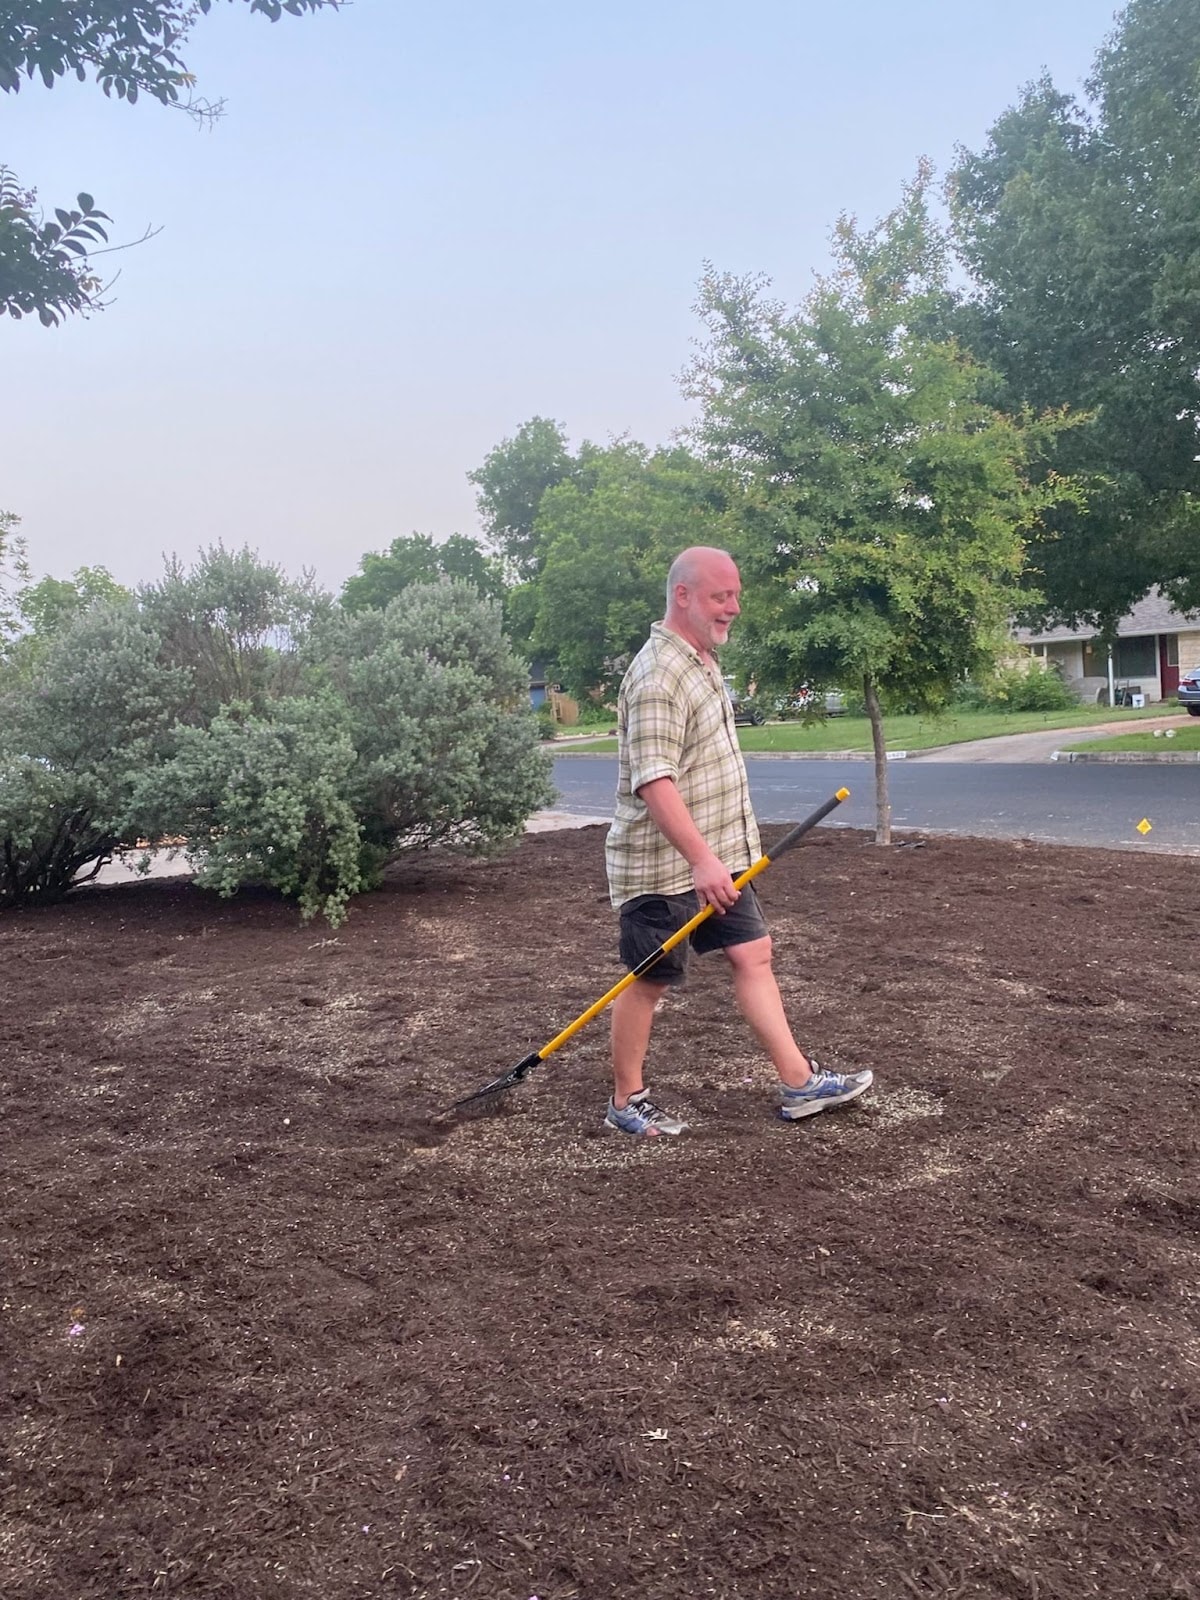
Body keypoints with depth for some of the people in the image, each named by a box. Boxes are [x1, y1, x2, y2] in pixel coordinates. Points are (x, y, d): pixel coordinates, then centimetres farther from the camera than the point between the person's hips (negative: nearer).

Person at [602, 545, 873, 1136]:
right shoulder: (658, 676, -21)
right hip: (663, 866, -9)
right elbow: (653, 781, -29)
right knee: (651, 979, 3)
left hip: (716, 859, 9)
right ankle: (626, 1101, 19)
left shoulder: (702, 660, 12)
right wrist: (700, 860, -35)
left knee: (754, 954, 9)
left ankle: (798, 1084, 16)